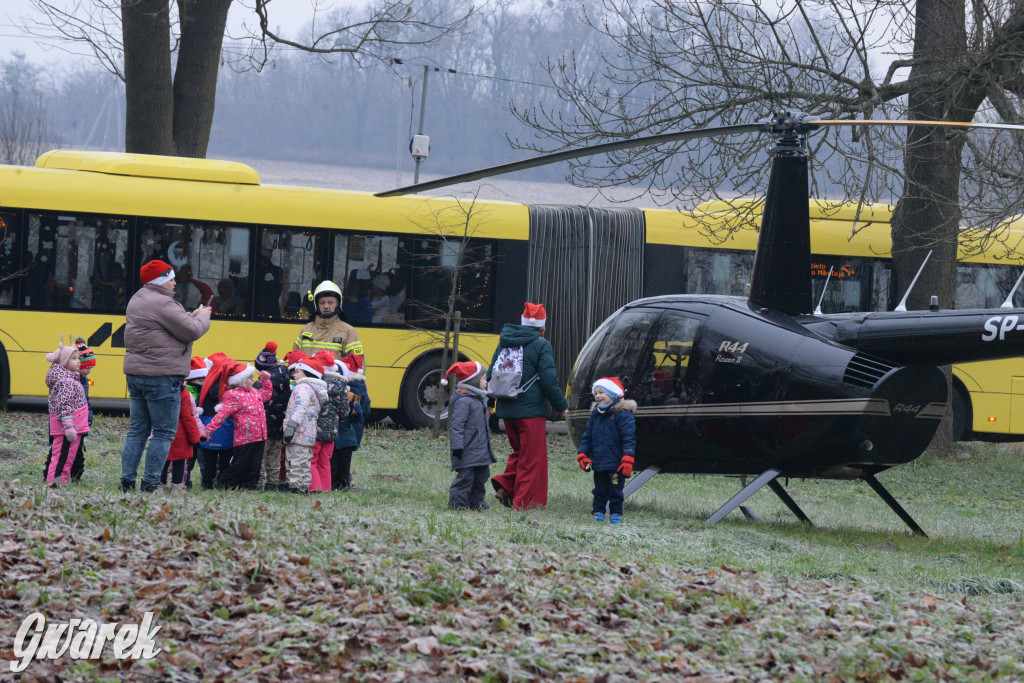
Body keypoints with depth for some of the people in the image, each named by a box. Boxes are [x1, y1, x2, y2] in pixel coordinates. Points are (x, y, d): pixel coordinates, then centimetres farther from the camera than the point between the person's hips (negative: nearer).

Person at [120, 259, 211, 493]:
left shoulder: (137, 300, 16)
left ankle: (127, 479, 8)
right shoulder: (162, 304, -15)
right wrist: (202, 317, 3)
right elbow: (192, 331, -16)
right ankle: (150, 482, -6)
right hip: (161, 377, -9)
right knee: (164, 433, -3)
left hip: (135, 374, 9)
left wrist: (192, 316, 12)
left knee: (137, 430, 12)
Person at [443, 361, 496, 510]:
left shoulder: (478, 399, 16)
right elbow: (457, 426, -19)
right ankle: (457, 503, -3)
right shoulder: (463, 401, -16)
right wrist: (457, 447, -23)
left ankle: (476, 501, 23)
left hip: (480, 449, 10)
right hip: (467, 448, -10)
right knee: (466, 476, -9)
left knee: (481, 475, 14)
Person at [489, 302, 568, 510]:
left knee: (520, 451, 22)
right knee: (532, 458, 3)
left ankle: (505, 484, 1)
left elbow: (492, 374, 12)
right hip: (531, 409, -6)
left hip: (506, 408, 6)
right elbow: (549, 380, -11)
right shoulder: (541, 345, -9)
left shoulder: (505, 342, 8)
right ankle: (524, 503, 2)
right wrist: (561, 405, 0)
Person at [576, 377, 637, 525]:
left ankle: (616, 514, 13)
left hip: (616, 464, -6)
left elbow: (629, 438, -14)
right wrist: (583, 455, 8)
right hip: (599, 464, 6)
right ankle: (598, 512, 21)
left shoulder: (622, 414, -10)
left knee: (615, 490, 3)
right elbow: (587, 437, 18)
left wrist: (627, 460, -20)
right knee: (599, 491, 11)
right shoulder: (595, 415, 12)